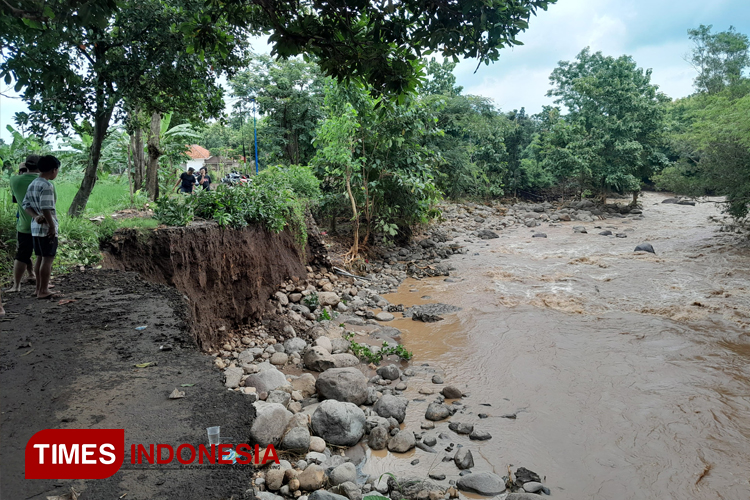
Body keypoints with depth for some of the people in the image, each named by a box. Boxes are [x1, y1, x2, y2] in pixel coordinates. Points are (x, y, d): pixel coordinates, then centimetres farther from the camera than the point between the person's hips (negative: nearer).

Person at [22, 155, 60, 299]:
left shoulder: (32, 184, 12)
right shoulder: (47, 186, -17)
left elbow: (26, 205, 9)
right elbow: (46, 209, -22)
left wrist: (36, 216, -5)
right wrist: (52, 227, -16)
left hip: (35, 227, 9)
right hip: (46, 227, -9)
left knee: (40, 258, 15)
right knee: (48, 259, -3)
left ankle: (39, 288, 21)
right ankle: (43, 291, 0)